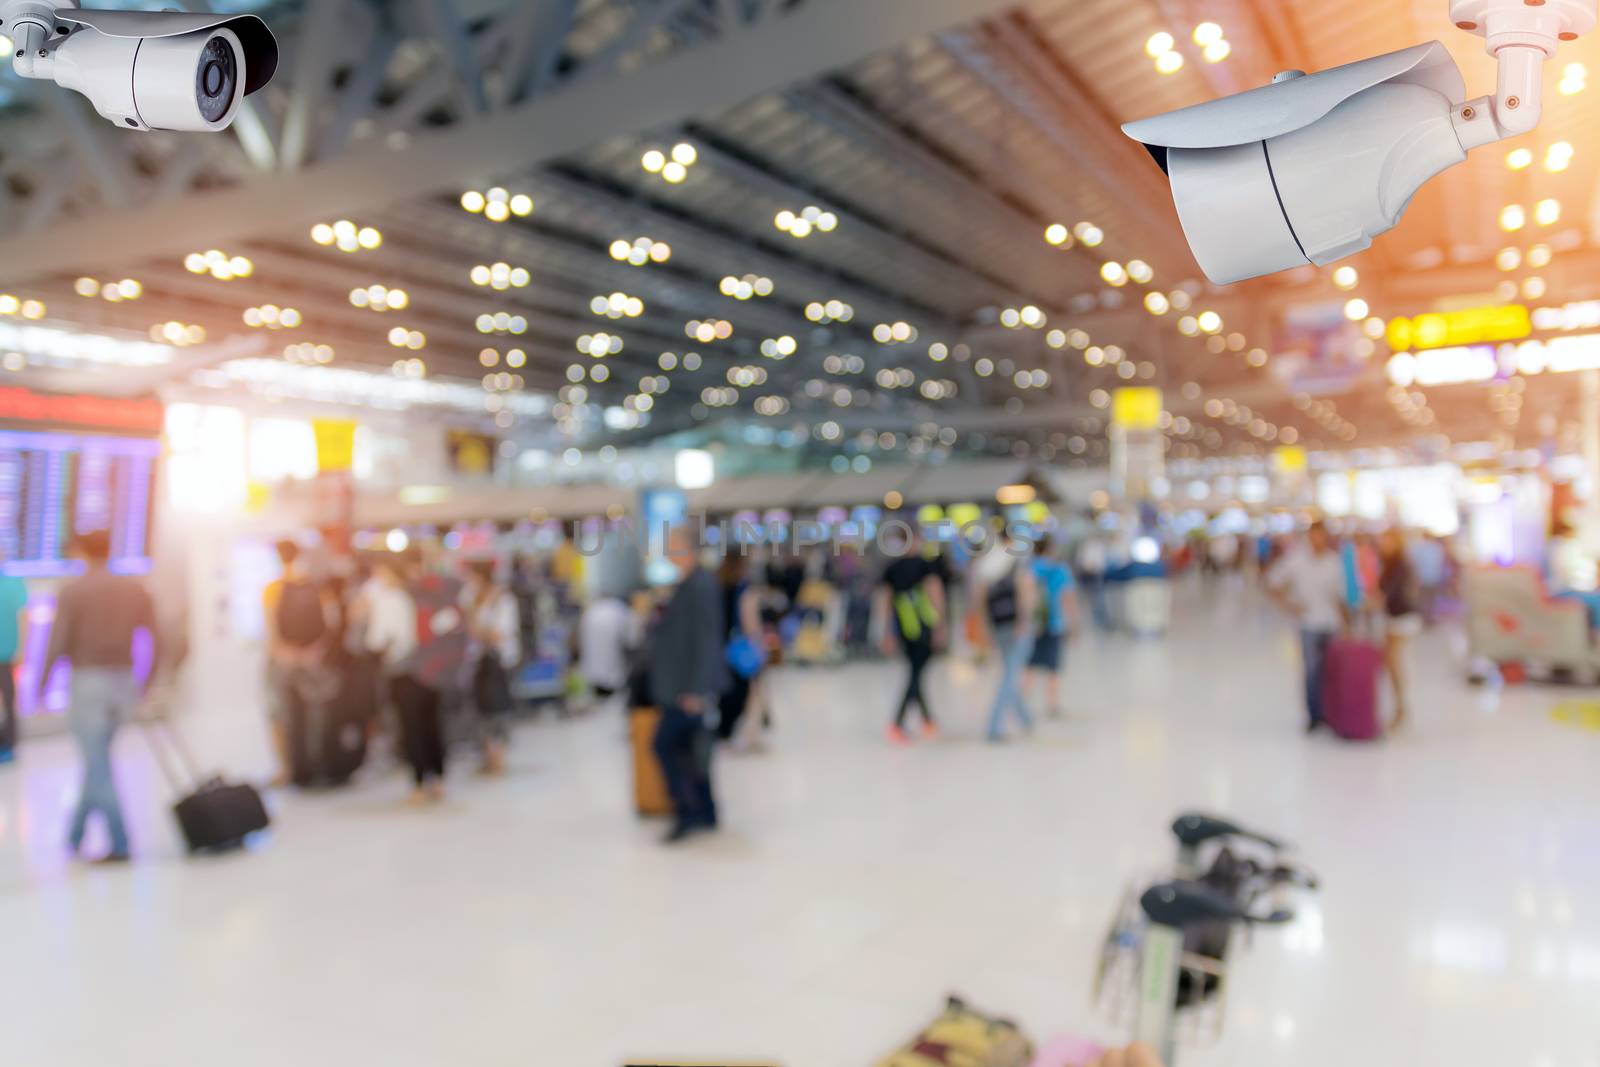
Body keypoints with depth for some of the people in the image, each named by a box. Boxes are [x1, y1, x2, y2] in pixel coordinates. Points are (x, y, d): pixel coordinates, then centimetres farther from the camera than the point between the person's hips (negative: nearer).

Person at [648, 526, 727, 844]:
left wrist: (695, 689, -21)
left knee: (665, 743, -6)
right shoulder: (687, 584, 10)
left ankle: (688, 813, 2)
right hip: (685, 685, 10)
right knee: (689, 747, 14)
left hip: (689, 686, -10)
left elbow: (705, 638, -21)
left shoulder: (700, 585, -19)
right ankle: (705, 813, 22)